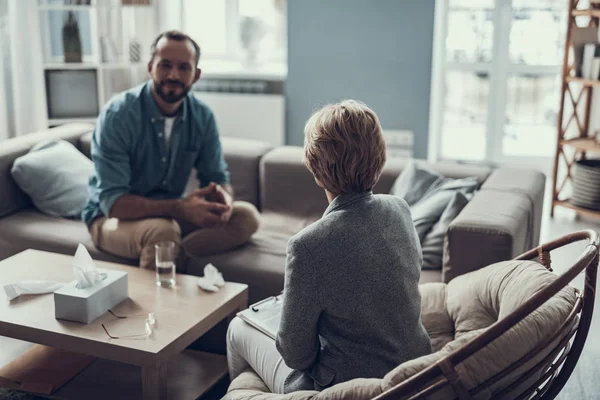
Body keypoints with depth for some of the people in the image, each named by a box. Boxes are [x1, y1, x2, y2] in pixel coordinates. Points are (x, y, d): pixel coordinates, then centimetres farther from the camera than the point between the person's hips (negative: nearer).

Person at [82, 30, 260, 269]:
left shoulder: (202, 116, -6)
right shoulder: (117, 115, -21)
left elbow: (217, 177, 1)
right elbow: (112, 201, -26)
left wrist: (223, 197, -26)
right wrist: (179, 208, -40)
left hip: (171, 211, 6)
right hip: (113, 216, -5)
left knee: (246, 216, -15)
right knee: (162, 230, -38)